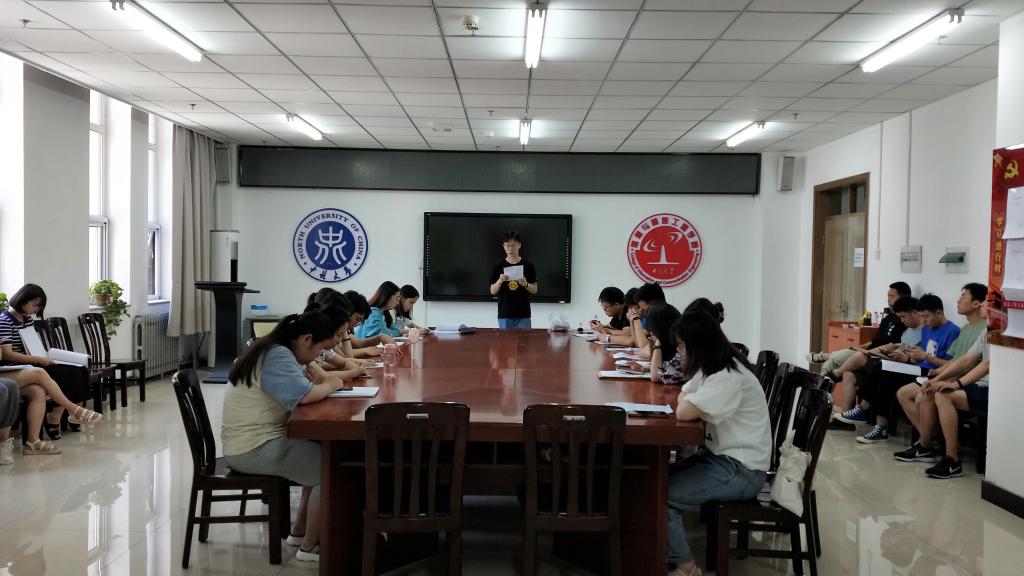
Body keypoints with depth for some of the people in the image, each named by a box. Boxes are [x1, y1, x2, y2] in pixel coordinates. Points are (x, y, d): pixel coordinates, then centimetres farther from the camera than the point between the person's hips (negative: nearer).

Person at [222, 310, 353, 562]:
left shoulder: (276, 351, 12)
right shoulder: (277, 357, -21)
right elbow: (304, 395, -32)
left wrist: (321, 379, -4)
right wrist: (330, 385, -12)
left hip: (260, 440, 11)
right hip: (253, 449, -11)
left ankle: (299, 531, 19)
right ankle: (310, 546, 0)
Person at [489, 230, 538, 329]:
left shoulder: (528, 265, 2)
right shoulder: (498, 266, 3)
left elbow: (534, 290, 4)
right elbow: (493, 291, 2)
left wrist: (525, 284, -16)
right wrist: (500, 281, -16)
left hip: (523, 314, 0)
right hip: (504, 314, 0)